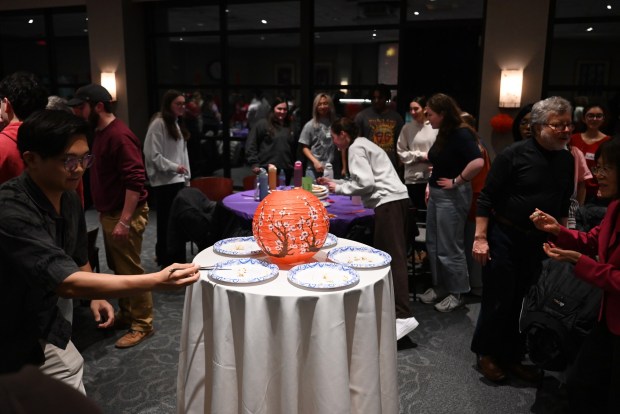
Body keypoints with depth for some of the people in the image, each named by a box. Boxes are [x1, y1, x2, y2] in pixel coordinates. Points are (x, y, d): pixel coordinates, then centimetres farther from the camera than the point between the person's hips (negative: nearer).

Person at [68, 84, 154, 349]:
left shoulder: (119, 136, -19)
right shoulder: (101, 132, 12)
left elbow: (136, 180, -25)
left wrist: (124, 221, -25)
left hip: (125, 214, -9)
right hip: (109, 213, 10)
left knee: (130, 270, 0)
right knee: (118, 268, 18)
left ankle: (142, 324, 12)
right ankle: (126, 314, 32)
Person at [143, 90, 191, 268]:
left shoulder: (177, 123, 16)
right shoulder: (158, 124, -12)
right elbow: (153, 155, -17)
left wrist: (186, 176, 16)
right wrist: (174, 167, -17)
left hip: (178, 180, 8)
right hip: (164, 181, -8)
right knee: (166, 220, 0)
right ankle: (164, 257, 13)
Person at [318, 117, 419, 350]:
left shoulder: (356, 148, -3)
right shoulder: (362, 144, 26)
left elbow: (366, 183, -13)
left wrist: (339, 188, 0)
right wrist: (334, 183, 28)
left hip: (388, 202, -10)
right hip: (395, 199, 10)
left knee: (392, 257, -16)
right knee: (388, 255, 13)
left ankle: (403, 316, -21)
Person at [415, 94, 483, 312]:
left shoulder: (461, 134, -18)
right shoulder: (443, 134, 8)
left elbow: (478, 162, -31)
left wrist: (457, 182, -21)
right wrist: (431, 185, 11)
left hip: (452, 196, -9)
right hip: (436, 194, 9)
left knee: (449, 247, 2)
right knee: (433, 245, 15)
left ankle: (457, 293, 19)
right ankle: (439, 287, 29)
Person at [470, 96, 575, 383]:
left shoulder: (567, 160, 4)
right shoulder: (514, 155, -14)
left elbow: (564, 204, 14)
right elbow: (487, 197, -13)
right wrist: (480, 238, -16)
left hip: (538, 242, 5)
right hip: (505, 238, -5)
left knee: (522, 302, 13)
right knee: (498, 300, 4)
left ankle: (511, 356, 29)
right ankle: (486, 353, 25)